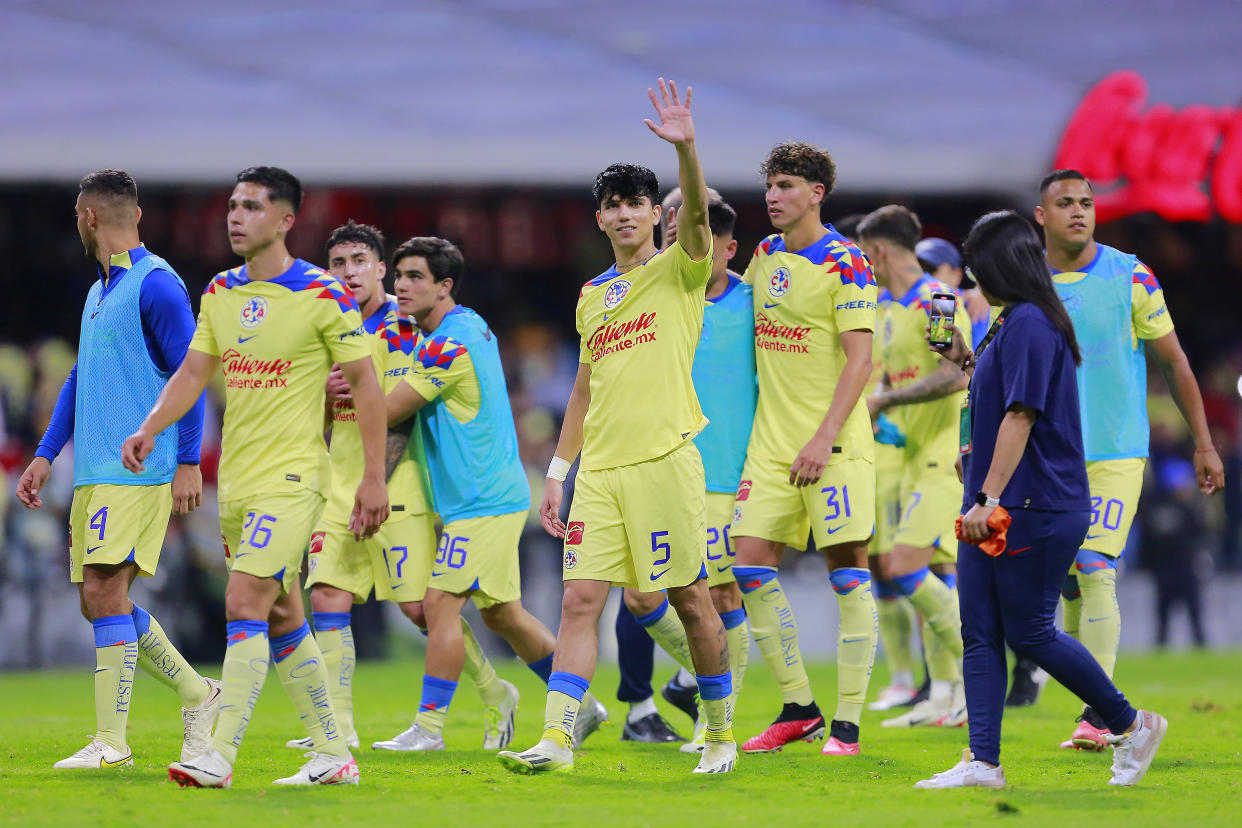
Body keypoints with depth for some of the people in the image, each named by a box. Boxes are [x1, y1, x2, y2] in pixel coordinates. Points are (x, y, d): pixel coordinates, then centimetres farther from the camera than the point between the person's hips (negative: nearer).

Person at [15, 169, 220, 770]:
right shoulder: (99, 292, 20)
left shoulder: (156, 285, -8)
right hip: (94, 473, 9)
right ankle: (198, 695, 20)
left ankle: (111, 743, -14)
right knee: (100, 600, 7)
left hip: (139, 471, -9)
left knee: (104, 591, -15)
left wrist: (188, 462, -16)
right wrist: (45, 456, 20)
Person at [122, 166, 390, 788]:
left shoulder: (324, 295, -8)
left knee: (245, 606, -17)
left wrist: (374, 478, -7)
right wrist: (151, 427, -9)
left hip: (292, 479, -7)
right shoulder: (219, 294, 10)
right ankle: (332, 755, 19)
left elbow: (365, 383, -4)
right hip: (236, 481, 7)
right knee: (282, 620, 11)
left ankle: (219, 757, -20)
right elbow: (193, 372, 10)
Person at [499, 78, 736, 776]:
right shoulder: (593, 295, 18)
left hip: (665, 460, -5)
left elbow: (697, 211, -19)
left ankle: (722, 732, 16)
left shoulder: (680, 270, 1)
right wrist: (558, 471, 18)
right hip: (600, 470, 5)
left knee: (692, 600, 1)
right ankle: (556, 739, -11)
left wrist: (686, 147, -36)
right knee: (580, 599, -5)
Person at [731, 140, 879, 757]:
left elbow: (859, 359, -13)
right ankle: (797, 708, 9)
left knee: (847, 569, -5)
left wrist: (824, 439, -19)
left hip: (834, 442, -7)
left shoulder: (844, 263, -9)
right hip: (770, 440, 7)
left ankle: (848, 723, -3)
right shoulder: (765, 256, 12)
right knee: (751, 564, -1)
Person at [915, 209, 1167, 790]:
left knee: (1030, 633, -3)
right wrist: (965, 360, 24)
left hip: (1034, 511, -10)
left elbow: (1020, 417, -22)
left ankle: (1131, 725, 12)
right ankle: (983, 763, 3)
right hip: (993, 509, 10)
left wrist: (989, 498, -24)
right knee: (980, 634, 4)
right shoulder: (1009, 325, 16)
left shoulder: (1031, 325, -16)